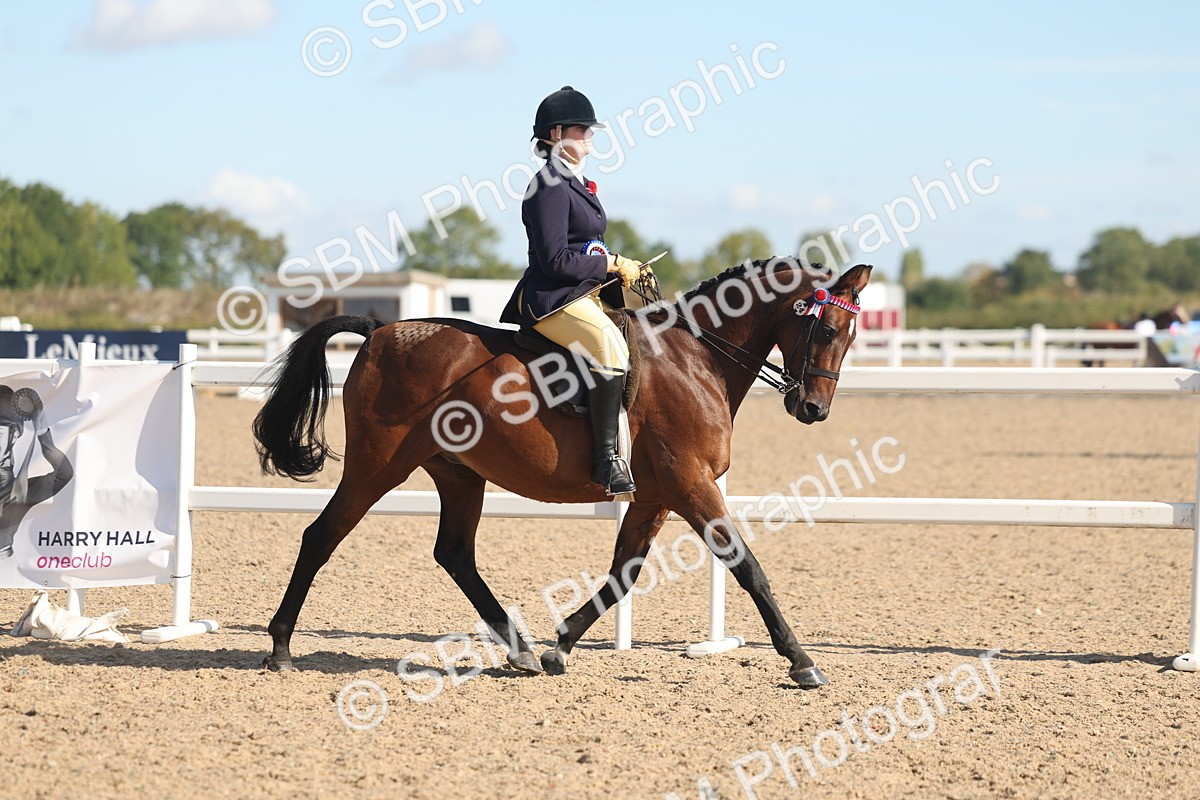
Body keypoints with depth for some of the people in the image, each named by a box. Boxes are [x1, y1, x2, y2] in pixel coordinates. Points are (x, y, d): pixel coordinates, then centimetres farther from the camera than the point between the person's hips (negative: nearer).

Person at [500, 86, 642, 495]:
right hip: (553, 300, -11)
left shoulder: (575, 182, 19)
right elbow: (556, 260, -19)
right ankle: (607, 459, -31)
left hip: (586, 293, 11)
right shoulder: (550, 187, -12)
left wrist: (625, 268, 8)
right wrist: (613, 264, -11)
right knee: (610, 348, -32)